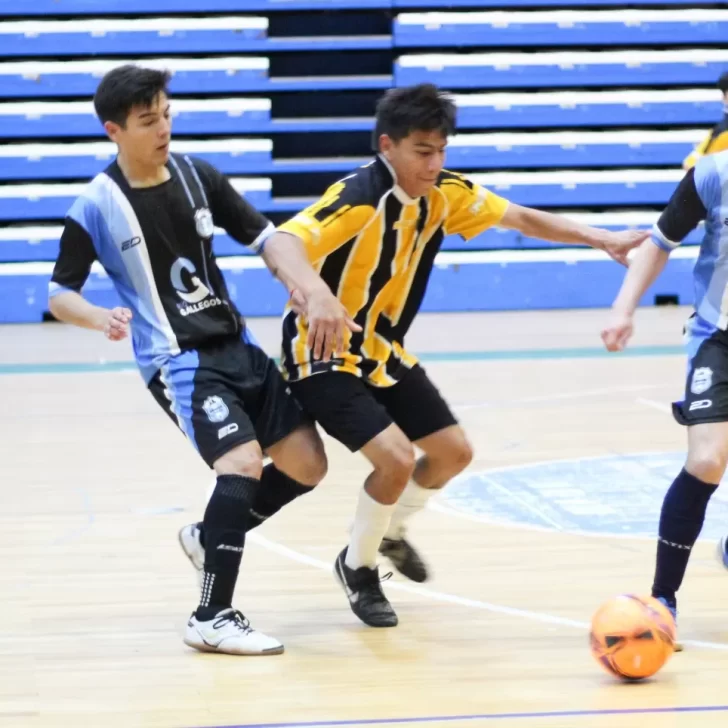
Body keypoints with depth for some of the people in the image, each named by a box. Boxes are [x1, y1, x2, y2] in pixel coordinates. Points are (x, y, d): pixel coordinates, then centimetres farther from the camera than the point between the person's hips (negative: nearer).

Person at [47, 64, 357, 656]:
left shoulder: (197, 176, 3)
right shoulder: (97, 206, -9)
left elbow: (266, 239, 4)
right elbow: (59, 295, -4)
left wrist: (316, 294, -12)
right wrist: (100, 318, -26)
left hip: (237, 347, 6)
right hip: (178, 361, -6)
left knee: (306, 464, 4)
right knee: (243, 462, -25)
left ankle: (213, 536, 27)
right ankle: (212, 619, -17)